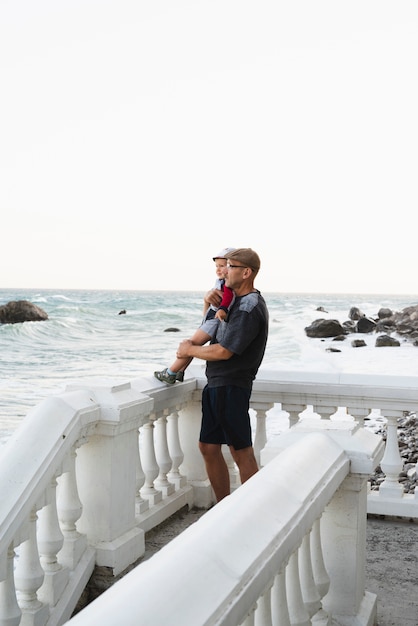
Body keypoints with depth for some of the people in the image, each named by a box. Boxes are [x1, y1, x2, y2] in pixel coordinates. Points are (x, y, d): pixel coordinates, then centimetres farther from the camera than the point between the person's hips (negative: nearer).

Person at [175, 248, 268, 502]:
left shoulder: (249, 309, -17)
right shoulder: (239, 300, 15)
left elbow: (223, 352, -21)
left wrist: (189, 350, -4)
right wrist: (211, 298, 8)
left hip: (231, 387, -10)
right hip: (217, 385, 10)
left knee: (242, 453, -2)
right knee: (209, 447, 12)